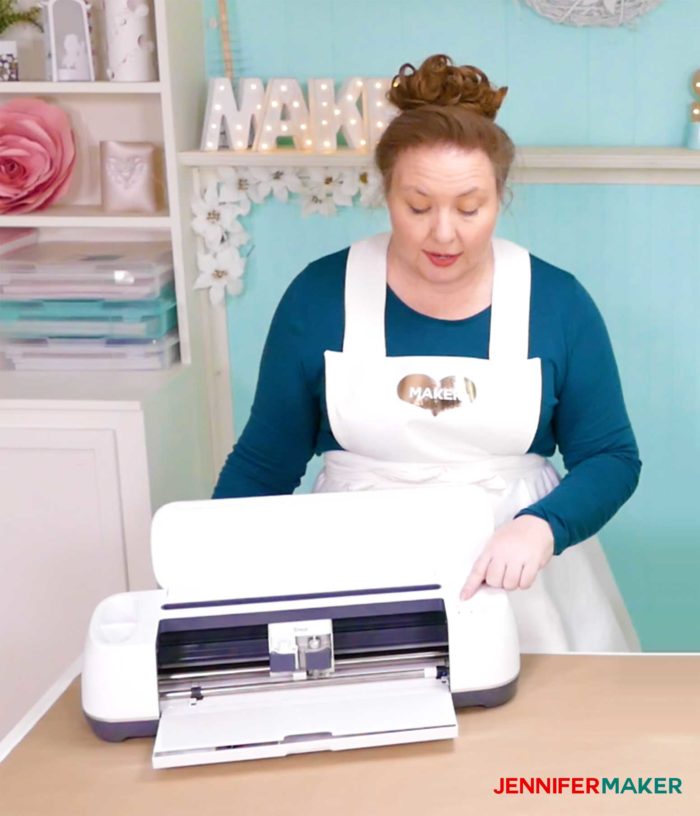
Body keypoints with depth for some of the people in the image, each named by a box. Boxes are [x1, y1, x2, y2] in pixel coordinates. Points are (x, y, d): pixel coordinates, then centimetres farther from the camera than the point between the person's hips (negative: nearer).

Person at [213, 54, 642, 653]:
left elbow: (611, 457, -2)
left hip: (515, 587, 1)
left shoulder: (557, 301, -5)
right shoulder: (321, 294, -7)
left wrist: (541, 528, -22)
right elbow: (263, 464, 0)